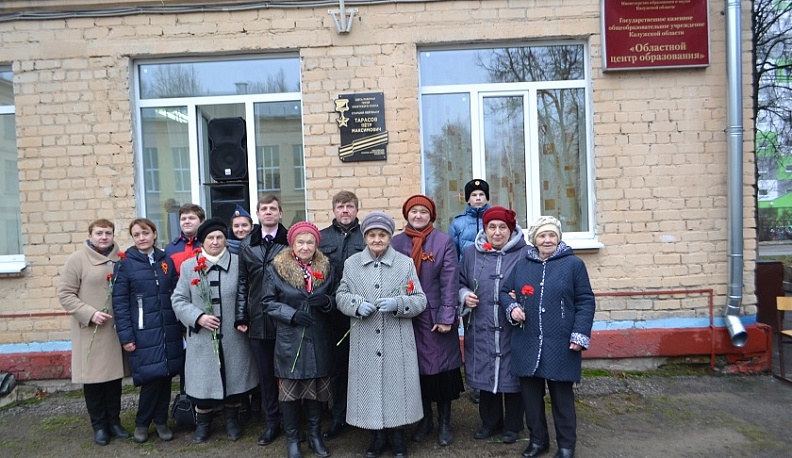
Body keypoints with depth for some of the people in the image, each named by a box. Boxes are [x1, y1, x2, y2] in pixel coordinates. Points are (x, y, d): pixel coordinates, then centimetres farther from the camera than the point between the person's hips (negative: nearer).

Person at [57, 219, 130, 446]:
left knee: (114, 375, 10)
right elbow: (65, 294, -5)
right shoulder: (77, 259, -4)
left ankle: (114, 421, 24)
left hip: (117, 329, 3)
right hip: (90, 330, -3)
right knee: (93, 378, 5)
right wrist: (90, 314, -15)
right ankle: (99, 425, 19)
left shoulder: (120, 259, 7)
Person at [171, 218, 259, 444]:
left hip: (233, 338, 0)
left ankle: (232, 419, 34)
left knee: (234, 379, 12)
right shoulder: (189, 266, 1)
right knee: (203, 381, 8)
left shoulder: (238, 263, -2)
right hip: (202, 338, 0)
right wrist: (198, 317, -12)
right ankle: (202, 422, 32)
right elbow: (178, 300, 2)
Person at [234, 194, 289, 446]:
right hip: (258, 321, 3)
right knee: (265, 374, 12)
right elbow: (243, 283, 8)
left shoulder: (291, 241, -1)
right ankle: (272, 422, 27)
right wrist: (241, 316, 4)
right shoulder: (246, 245, 9)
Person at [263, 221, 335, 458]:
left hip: (318, 338, 2)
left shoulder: (325, 268, 3)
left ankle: (315, 435, 28)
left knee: (317, 387, 10)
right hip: (289, 339, -2)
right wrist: (291, 314, -17)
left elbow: (334, 299, 10)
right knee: (289, 389, 6)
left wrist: (326, 301, -13)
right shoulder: (277, 268, -5)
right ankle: (292, 438, 24)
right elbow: (267, 302, -3)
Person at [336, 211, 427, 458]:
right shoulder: (351, 263, 6)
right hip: (365, 342, 1)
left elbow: (420, 300, 0)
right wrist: (357, 305, -12)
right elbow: (340, 295, 8)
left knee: (396, 385, 6)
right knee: (370, 386, 8)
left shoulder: (406, 263, 1)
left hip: (397, 342, -1)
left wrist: (398, 303, -19)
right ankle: (377, 438, 30)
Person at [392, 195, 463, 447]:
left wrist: (446, 317, -12)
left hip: (436, 316, -2)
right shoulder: (396, 243, 4)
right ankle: (425, 419, 28)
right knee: (416, 368, 10)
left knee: (441, 367, 4)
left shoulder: (444, 241, -2)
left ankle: (444, 423, 22)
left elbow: (450, 282, -7)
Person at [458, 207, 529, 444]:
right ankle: (490, 422, 34)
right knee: (485, 375, 13)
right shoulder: (471, 253, 5)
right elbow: (460, 283, 15)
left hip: (513, 331, -2)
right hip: (481, 329, 3)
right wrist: (464, 295, -5)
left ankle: (513, 425, 29)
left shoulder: (525, 253, -3)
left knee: (512, 376, 9)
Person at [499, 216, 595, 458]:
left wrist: (580, 335, -10)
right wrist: (512, 308, -5)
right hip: (527, 344, 3)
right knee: (530, 393, 11)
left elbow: (585, 302, -3)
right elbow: (504, 291, 16)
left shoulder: (573, 264, -1)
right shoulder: (522, 265, 9)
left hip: (560, 345, -3)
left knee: (561, 394, 7)